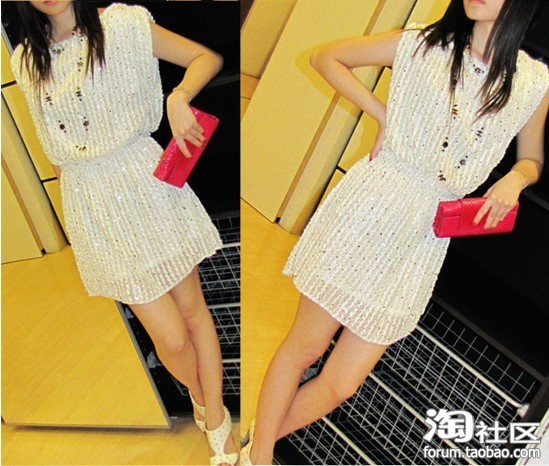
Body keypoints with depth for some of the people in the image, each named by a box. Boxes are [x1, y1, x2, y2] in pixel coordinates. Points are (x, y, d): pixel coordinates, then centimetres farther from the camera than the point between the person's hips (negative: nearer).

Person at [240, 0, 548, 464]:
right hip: (371, 208, -2)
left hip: (425, 238, 2)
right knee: (304, 347, 5)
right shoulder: (421, 44, 1)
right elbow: (326, 57, 9)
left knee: (340, 387, 5)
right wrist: (382, 113, -1)